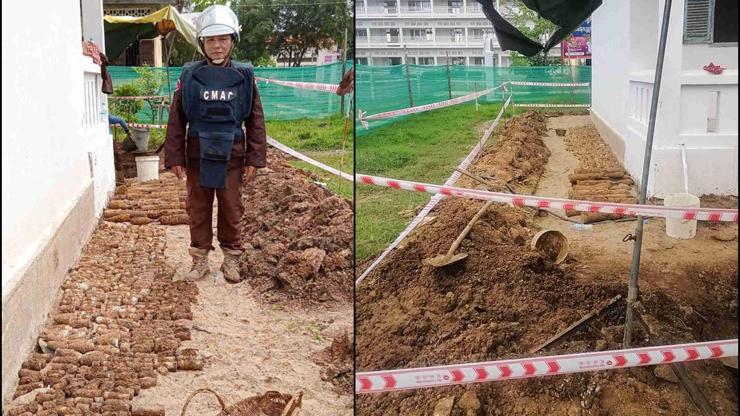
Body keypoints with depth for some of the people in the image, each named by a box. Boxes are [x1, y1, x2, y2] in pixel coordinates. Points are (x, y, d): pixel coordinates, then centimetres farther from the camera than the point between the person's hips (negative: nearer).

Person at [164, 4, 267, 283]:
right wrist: (175, 158, -2)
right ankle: (200, 260, 23)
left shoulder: (244, 76, -2)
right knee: (198, 209, 10)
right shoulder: (190, 76, -3)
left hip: (231, 156, 0)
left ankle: (231, 258, 24)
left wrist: (254, 158, -2)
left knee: (231, 210, 9)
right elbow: (176, 120, 0)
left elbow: (255, 120, 1)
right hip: (197, 155, 0)